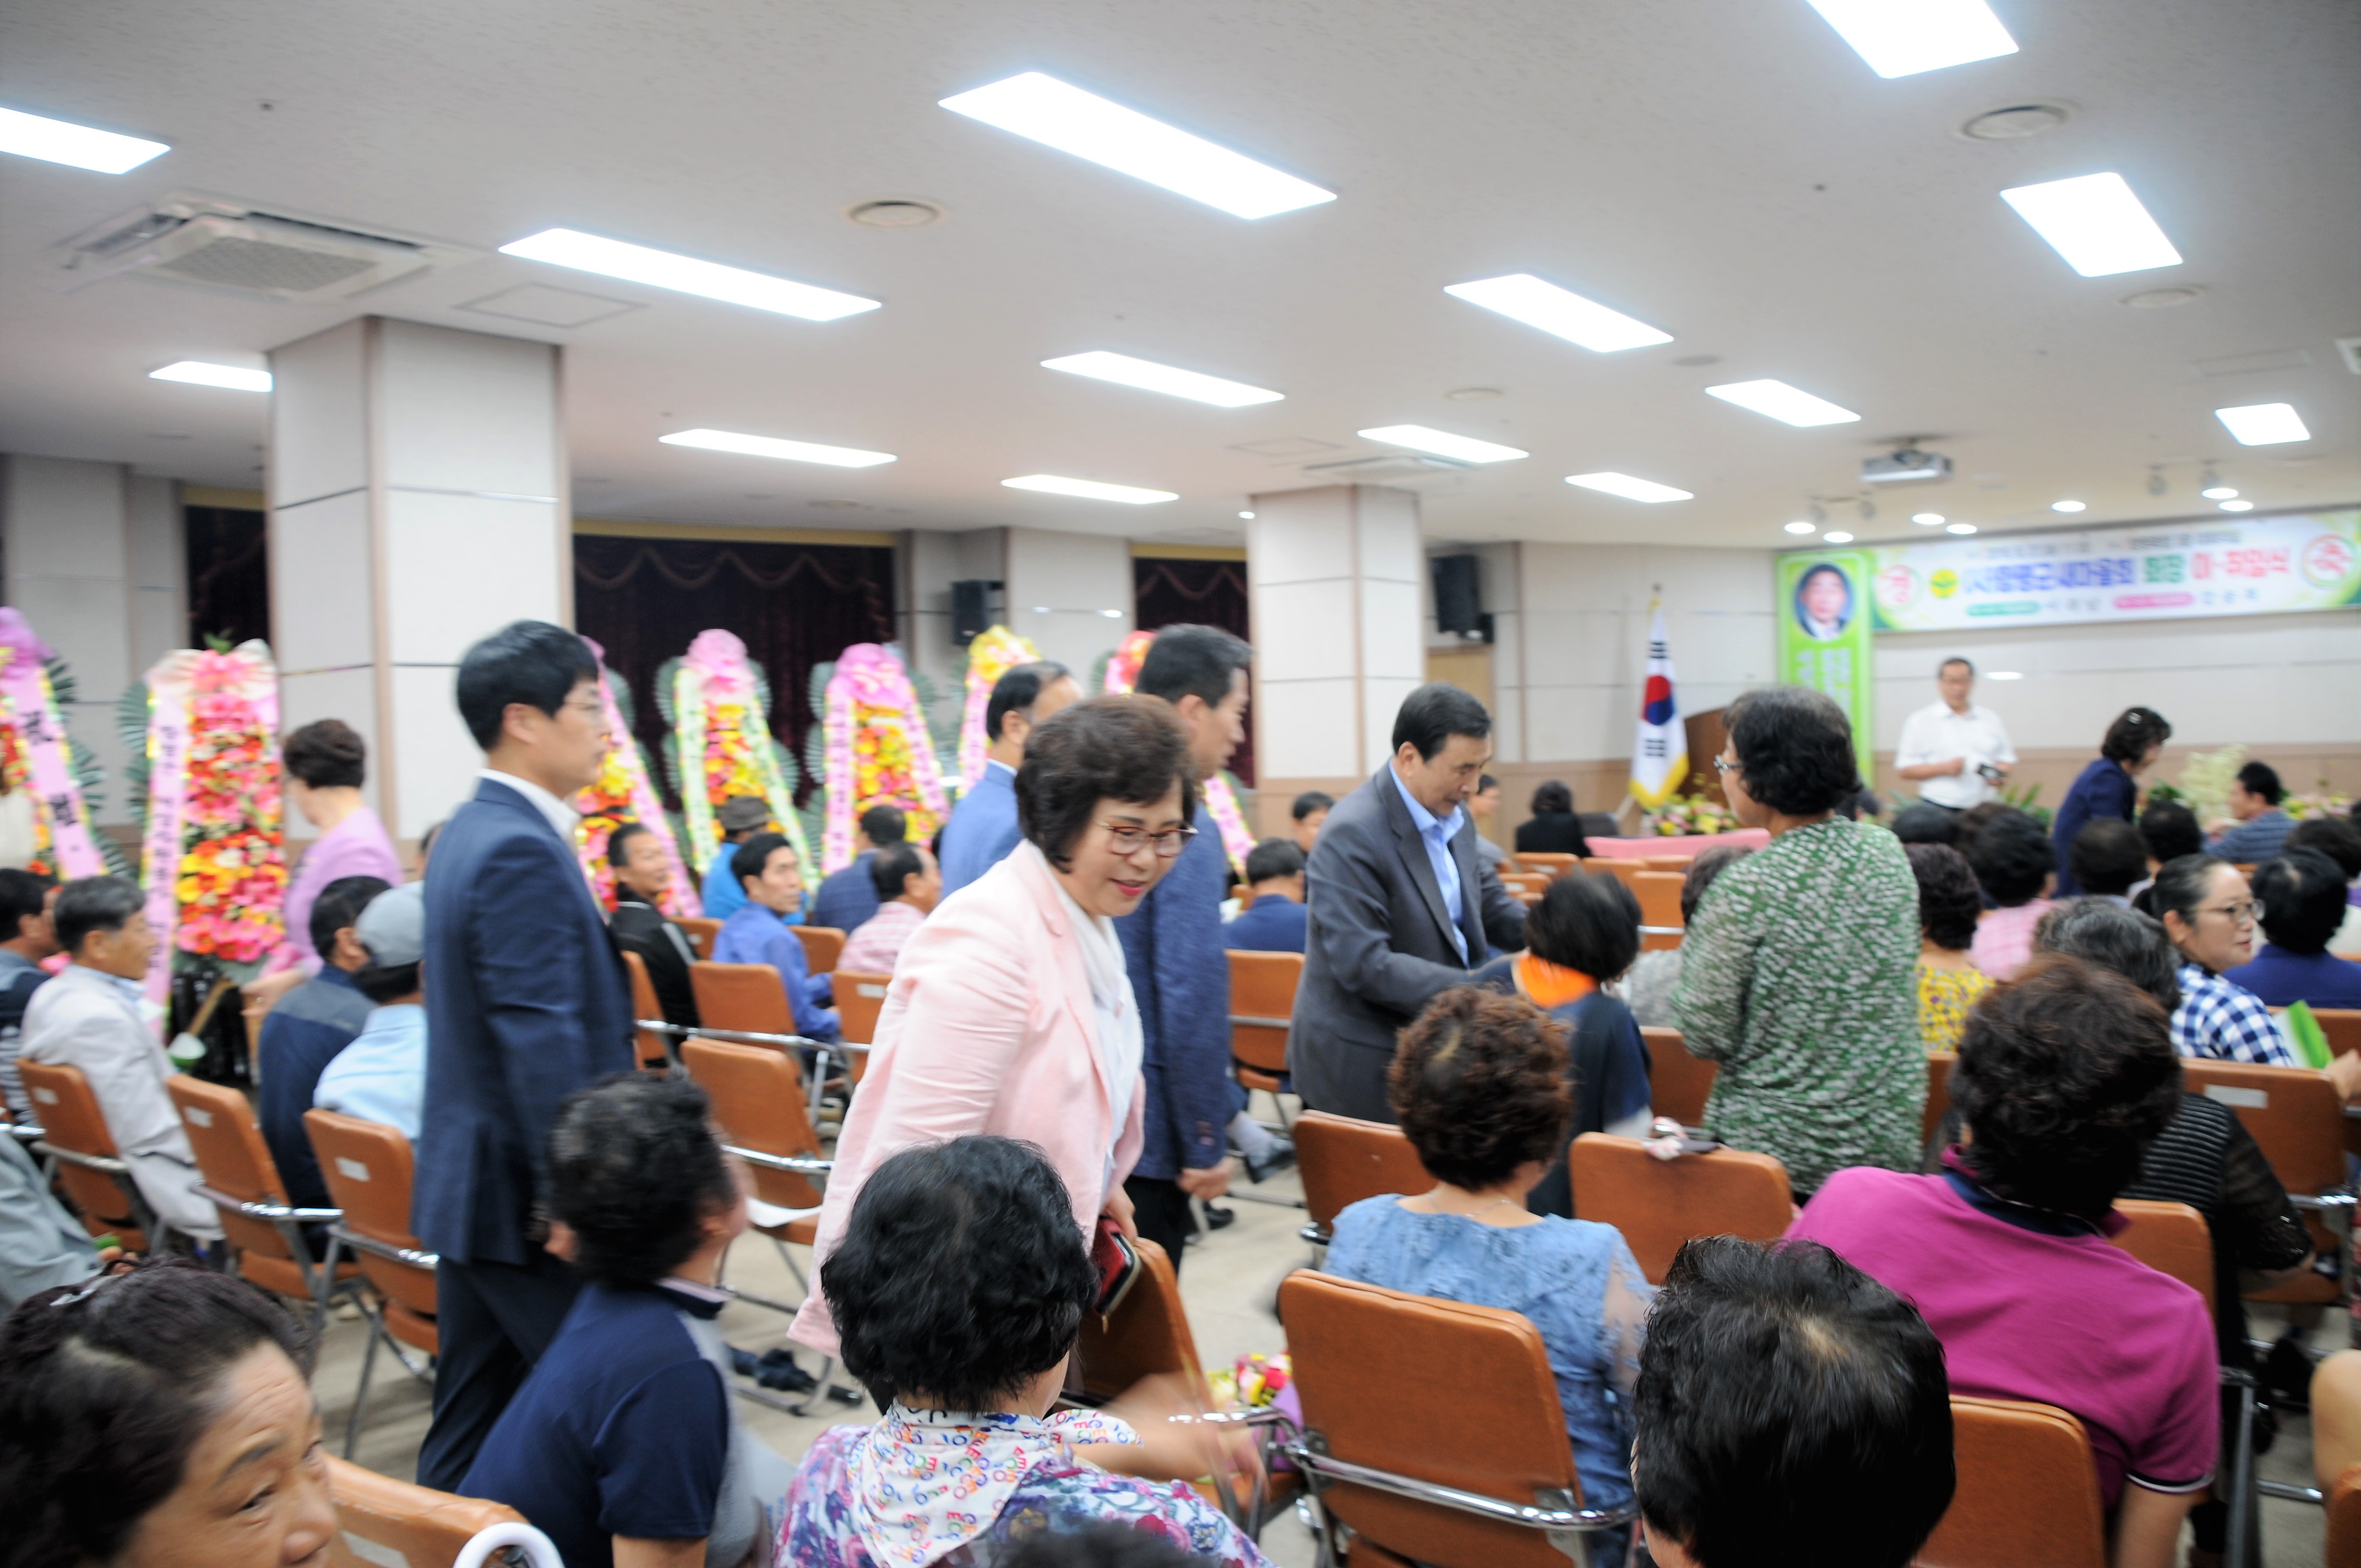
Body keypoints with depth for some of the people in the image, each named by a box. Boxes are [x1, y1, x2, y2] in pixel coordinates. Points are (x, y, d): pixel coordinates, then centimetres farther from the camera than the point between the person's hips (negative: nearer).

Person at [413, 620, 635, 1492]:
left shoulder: (468, 832, 11)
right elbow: (543, 1046, -25)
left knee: (472, 1422, 17)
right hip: (525, 1193, -10)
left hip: (472, 1184, 10)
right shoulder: (521, 851, -21)